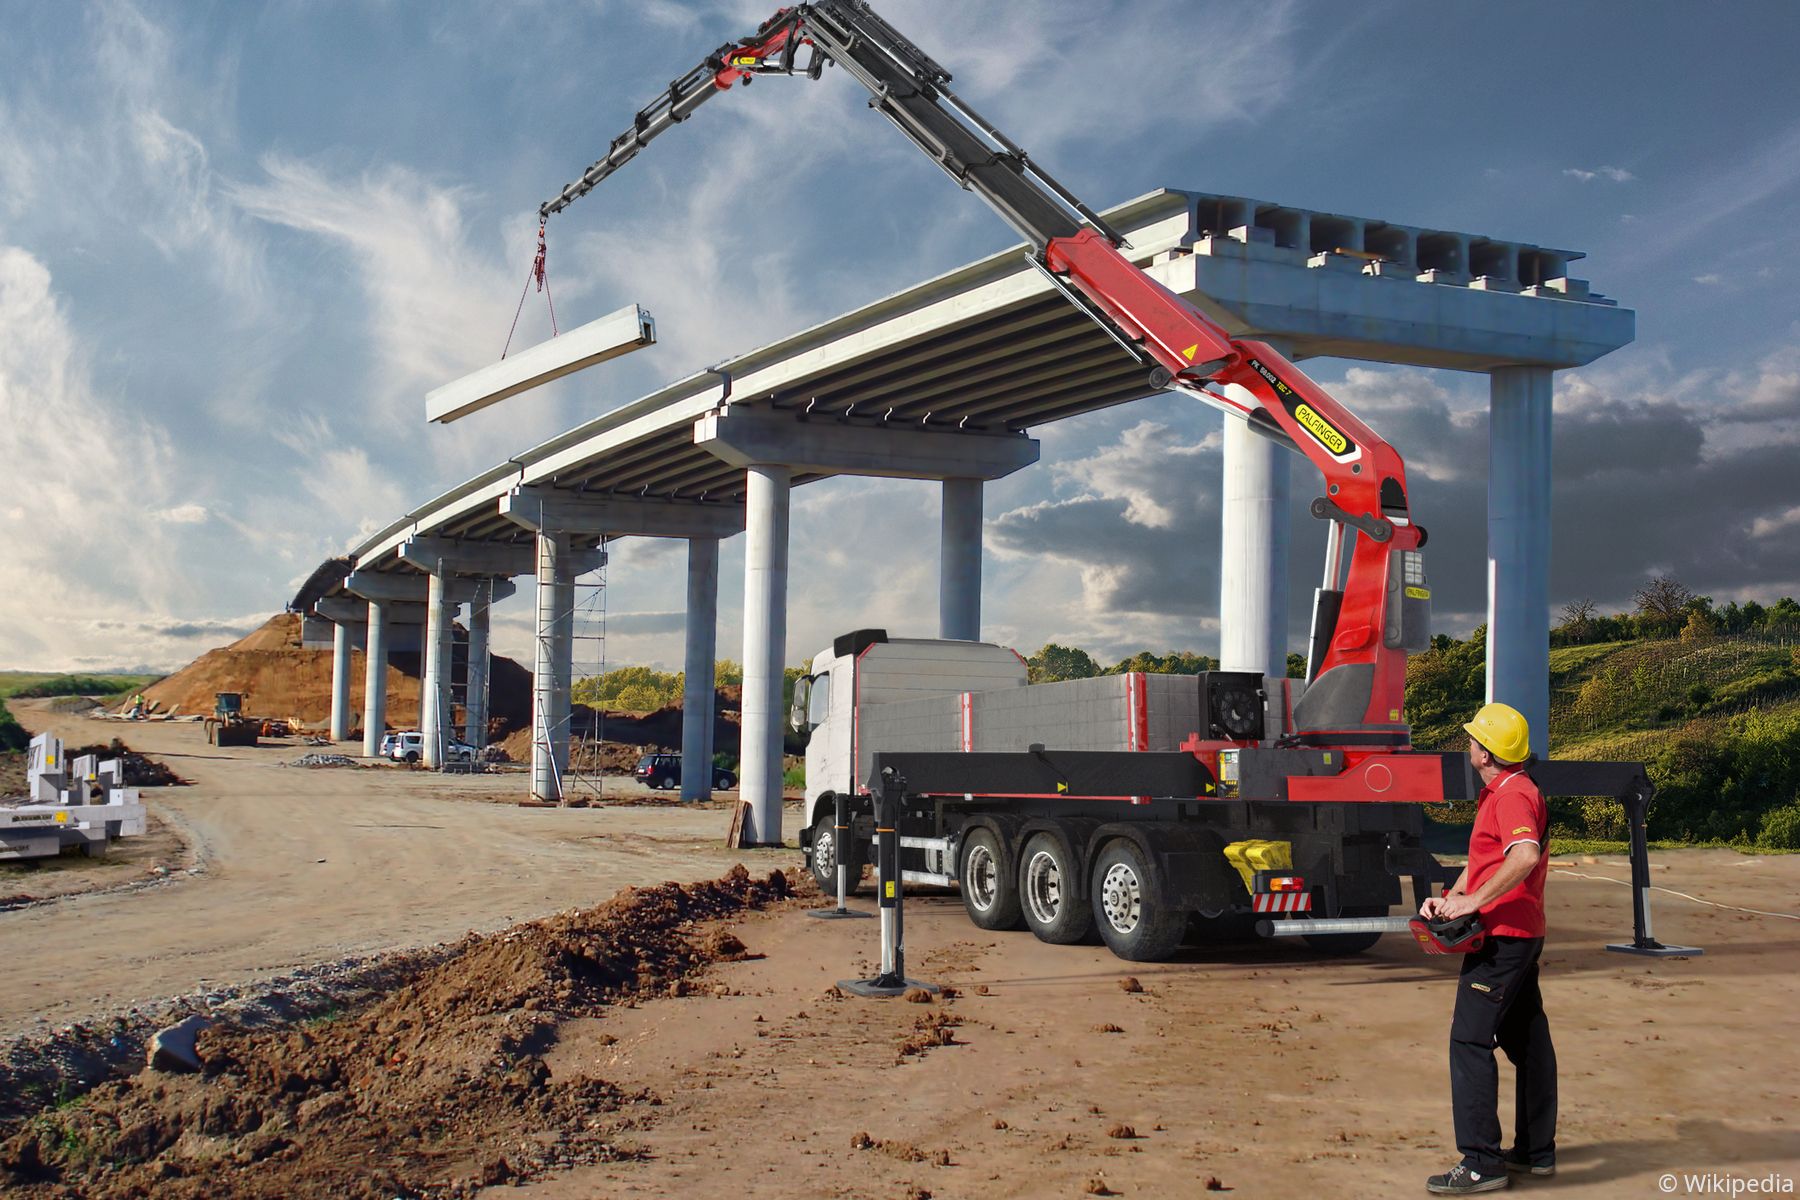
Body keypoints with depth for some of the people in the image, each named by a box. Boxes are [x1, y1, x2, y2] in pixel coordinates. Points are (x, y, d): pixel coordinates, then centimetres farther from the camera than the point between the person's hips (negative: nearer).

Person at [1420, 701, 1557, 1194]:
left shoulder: (1513, 795, -17)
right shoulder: (1497, 793, 17)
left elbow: (1525, 857, -34)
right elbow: (1482, 859, 21)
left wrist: (1473, 902, -30)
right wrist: (1449, 897, 5)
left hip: (1502, 937, -11)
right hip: (1523, 937, 11)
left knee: (1470, 1042, -10)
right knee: (1528, 1040, 16)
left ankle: (1481, 1163, -9)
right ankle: (1536, 1150, 26)